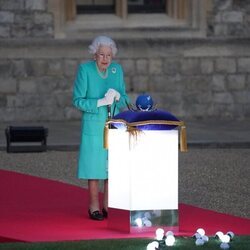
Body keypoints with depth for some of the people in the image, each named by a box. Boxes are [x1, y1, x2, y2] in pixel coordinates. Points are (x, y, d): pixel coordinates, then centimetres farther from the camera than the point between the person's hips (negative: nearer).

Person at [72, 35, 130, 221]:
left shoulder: (117, 70, 4)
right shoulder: (85, 70, -8)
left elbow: (124, 100, 10)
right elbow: (78, 101, -9)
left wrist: (118, 96, -13)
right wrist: (101, 102, -20)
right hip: (94, 126, -4)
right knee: (95, 164, -2)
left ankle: (108, 205, 14)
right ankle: (94, 206, 7)